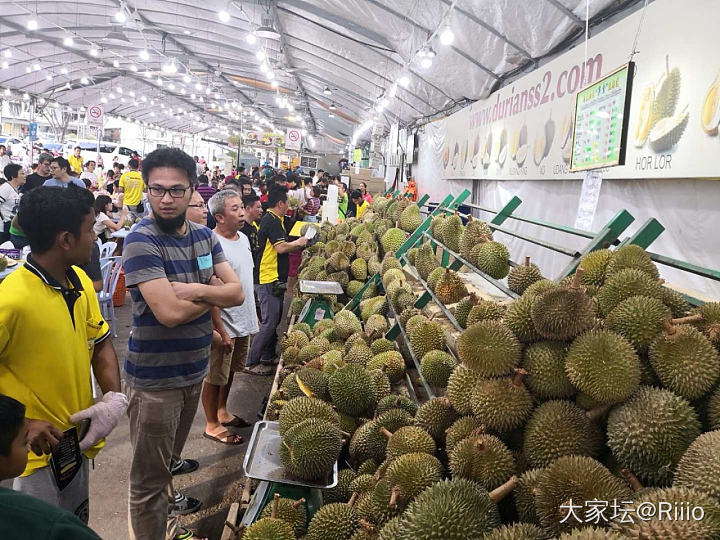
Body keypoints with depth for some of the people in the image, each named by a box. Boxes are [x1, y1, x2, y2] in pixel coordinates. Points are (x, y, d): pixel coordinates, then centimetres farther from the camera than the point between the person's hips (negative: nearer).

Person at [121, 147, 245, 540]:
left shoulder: (204, 236, 2)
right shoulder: (141, 242, -19)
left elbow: (237, 293, -5)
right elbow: (170, 312, -28)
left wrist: (196, 290, -22)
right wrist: (214, 291, -12)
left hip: (194, 370, 7)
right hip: (155, 379, -7)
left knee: (168, 458, 29)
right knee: (149, 477, 10)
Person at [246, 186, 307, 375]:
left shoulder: (275, 220, 17)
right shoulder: (271, 221, -15)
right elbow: (281, 247, -24)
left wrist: (298, 246, 13)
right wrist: (298, 242, -8)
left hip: (275, 279, 11)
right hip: (269, 279, -11)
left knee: (274, 320, 17)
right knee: (269, 322, -7)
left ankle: (268, 357, 28)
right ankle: (251, 362, 0)